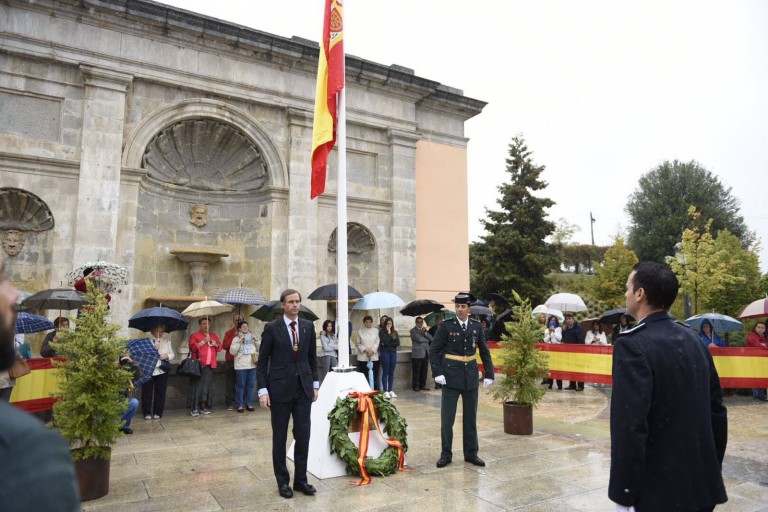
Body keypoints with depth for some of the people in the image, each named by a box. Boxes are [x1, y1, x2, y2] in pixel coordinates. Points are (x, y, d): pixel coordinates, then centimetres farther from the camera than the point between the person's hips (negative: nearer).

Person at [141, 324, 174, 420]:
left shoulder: (167, 340, 9)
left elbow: (172, 354, 12)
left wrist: (167, 356, -9)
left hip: (162, 370, 3)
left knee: (160, 392, 4)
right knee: (147, 391, 1)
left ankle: (158, 413, 13)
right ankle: (147, 413, 12)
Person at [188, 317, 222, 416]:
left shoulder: (214, 336, 19)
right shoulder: (195, 335, 3)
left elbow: (220, 347, 19)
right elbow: (192, 347, -10)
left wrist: (216, 344, -1)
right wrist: (203, 341, -15)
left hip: (210, 365, 5)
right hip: (198, 365, -5)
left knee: (207, 385, 5)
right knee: (197, 386, -7)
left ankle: (204, 406, 12)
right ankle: (195, 408, -6)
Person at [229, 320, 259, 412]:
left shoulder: (252, 337, 15)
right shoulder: (236, 339, 3)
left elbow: (260, 349, 13)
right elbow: (232, 351, -7)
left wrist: (256, 341, -1)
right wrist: (239, 342, -12)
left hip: (252, 365, 4)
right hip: (241, 366, -4)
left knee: (251, 385, 5)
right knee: (241, 385, -1)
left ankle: (249, 404, 14)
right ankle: (239, 405, 7)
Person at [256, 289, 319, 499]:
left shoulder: (308, 326, 5)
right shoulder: (272, 328, -6)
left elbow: (312, 357, 11)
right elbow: (262, 361, -5)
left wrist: (314, 383, 8)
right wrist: (262, 389, -10)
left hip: (303, 388, 3)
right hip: (280, 388, -3)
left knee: (303, 435, 6)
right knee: (280, 437, 8)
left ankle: (300, 479, 20)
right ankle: (283, 481, 22)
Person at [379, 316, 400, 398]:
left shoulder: (395, 332, 10)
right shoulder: (382, 332, -1)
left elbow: (398, 343, -1)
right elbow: (384, 341, -15)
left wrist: (388, 344, -9)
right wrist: (388, 333, -8)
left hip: (393, 352, 4)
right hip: (385, 352, -4)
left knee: (391, 373, 7)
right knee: (385, 372, -1)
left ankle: (390, 390, 13)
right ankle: (385, 391, 4)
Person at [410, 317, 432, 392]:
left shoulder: (425, 330, 18)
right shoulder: (413, 331, -2)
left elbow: (431, 338, 5)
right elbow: (419, 339, -17)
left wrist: (425, 332, -7)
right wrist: (426, 339, -1)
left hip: (425, 354, 6)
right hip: (417, 354, -6)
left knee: (424, 371, 8)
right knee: (416, 372, -1)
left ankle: (422, 385, 16)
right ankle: (415, 386, 7)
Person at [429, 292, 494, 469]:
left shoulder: (476, 326, 2)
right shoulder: (446, 326, -7)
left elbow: (485, 351, 7)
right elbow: (433, 350, -5)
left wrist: (489, 374, 1)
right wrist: (437, 373, -12)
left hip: (471, 377, 3)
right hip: (451, 377, -3)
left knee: (471, 417, 12)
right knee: (447, 417, 3)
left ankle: (471, 453, 25)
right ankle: (445, 454, 17)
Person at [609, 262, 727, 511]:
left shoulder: (632, 344, -20)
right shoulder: (693, 340, 4)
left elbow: (629, 425, -23)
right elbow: (716, 410, 10)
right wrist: (713, 468, 20)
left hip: (661, 490, -7)